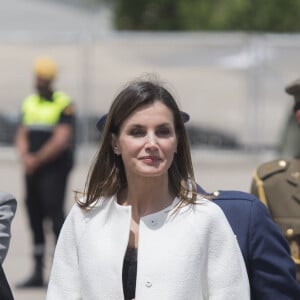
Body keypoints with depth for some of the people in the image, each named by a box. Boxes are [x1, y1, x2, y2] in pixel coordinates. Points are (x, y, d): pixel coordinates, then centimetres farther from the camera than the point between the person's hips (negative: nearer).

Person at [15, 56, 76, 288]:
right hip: (33, 171, 7)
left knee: (55, 214, -13)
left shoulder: (64, 104, -7)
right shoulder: (29, 102, 14)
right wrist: (25, 157, -7)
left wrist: (37, 160, -13)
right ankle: (38, 273, 12)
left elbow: (61, 140, -15)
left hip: (54, 170, -7)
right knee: (35, 219, 7)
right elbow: (22, 135, 12)